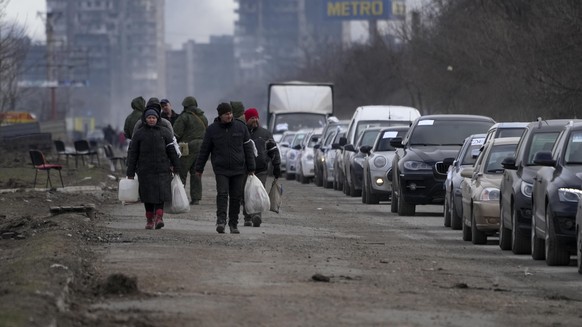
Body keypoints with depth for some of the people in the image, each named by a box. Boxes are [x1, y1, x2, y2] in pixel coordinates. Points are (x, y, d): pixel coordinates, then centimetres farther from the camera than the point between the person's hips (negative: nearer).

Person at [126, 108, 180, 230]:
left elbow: (172, 151, 6)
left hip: (162, 169, -1)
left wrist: (176, 168, 3)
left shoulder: (164, 132, 5)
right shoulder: (139, 134, 6)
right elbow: (132, 154, 6)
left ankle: (159, 217, -17)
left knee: (160, 194, -12)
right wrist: (130, 173, 3)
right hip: (145, 170, 1)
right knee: (148, 196, 3)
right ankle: (149, 220, 11)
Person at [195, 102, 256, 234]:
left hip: (238, 169, 1)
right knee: (222, 194, -16)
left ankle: (233, 224, 12)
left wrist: (251, 168, 4)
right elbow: (204, 150, 6)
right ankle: (221, 221, -22)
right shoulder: (212, 129, -1)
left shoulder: (240, 127, 1)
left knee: (236, 197, 4)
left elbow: (248, 148, 6)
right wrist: (199, 168, 8)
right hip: (221, 170, -1)